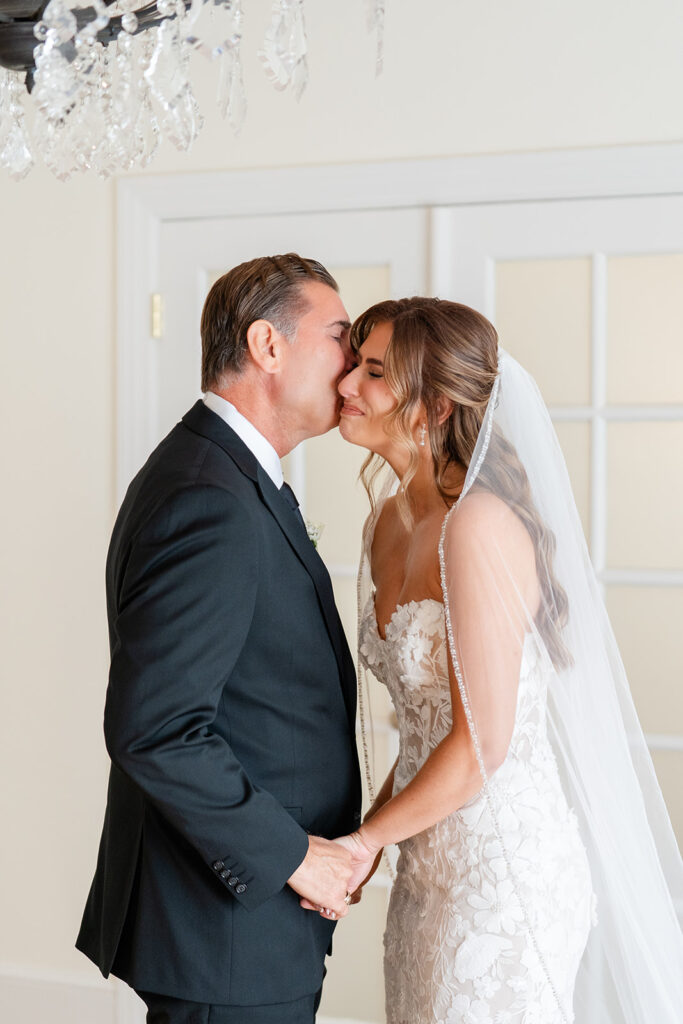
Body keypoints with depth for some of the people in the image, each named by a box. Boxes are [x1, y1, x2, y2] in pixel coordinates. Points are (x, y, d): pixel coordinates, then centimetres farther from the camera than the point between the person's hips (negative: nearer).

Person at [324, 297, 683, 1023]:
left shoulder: (480, 526, -22)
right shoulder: (389, 520, 5)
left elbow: (481, 745, -21)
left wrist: (365, 840, -9)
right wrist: (373, 832, 2)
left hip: (506, 874, -8)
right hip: (429, 867, 8)